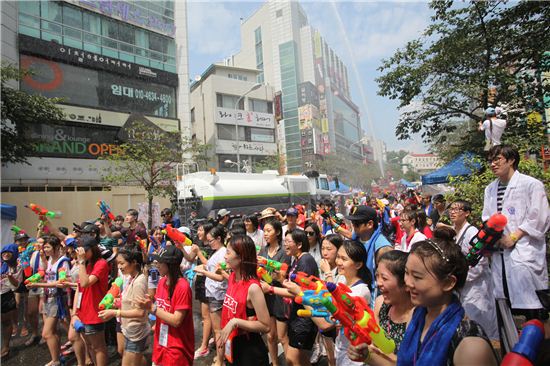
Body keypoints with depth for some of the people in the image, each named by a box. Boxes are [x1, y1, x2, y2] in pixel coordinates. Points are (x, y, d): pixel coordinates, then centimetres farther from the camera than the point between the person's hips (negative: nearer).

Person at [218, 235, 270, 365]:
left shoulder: (253, 287, -27)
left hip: (250, 349, -7)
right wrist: (223, 335, 5)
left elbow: (265, 326, -23)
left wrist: (235, 322, -27)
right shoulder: (232, 277, -3)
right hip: (232, 344, 7)